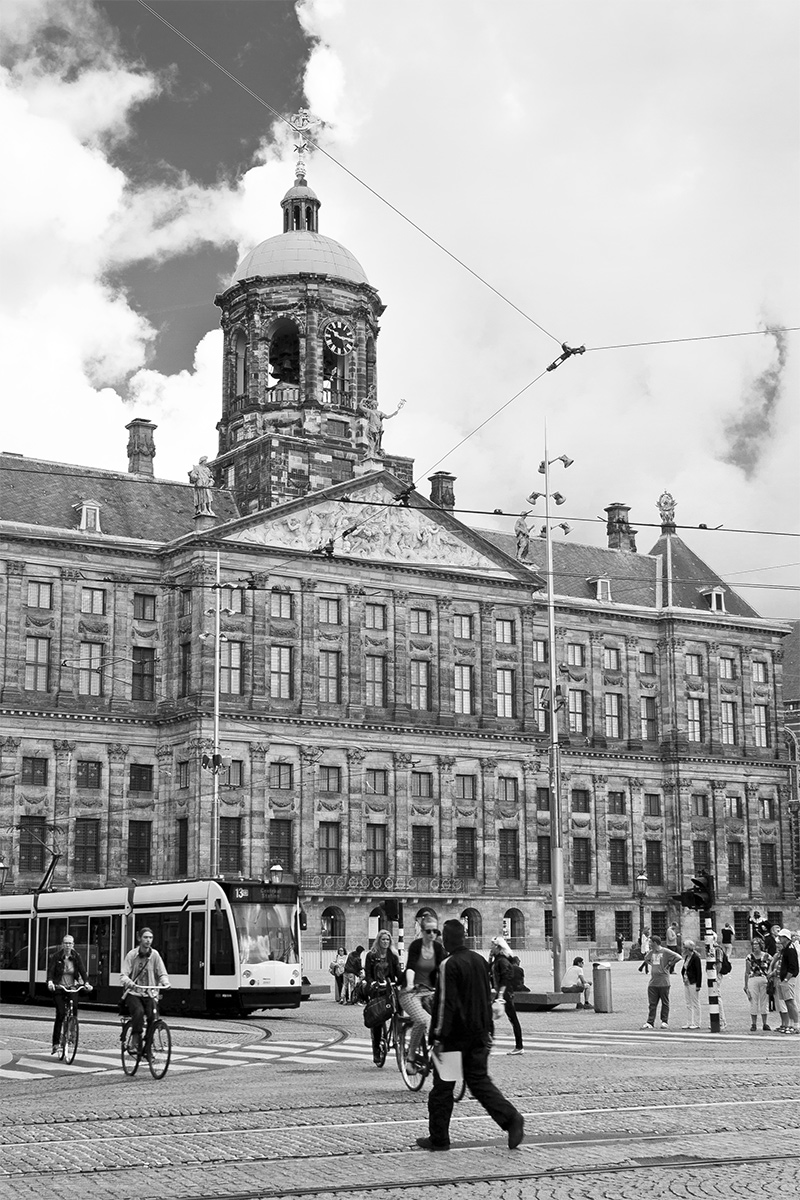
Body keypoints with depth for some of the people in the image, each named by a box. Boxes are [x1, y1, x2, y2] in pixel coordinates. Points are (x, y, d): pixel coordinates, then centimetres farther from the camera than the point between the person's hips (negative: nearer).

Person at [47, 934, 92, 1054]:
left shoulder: (76, 957, 2)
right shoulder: (56, 956, -2)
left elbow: (82, 971, -4)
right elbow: (51, 970, -11)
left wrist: (86, 983, -21)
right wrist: (50, 981, -30)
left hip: (73, 988, 2)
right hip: (59, 988, -2)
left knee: (74, 1011, -15)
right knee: (60, 1014, -11)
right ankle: (56, 1043, -6)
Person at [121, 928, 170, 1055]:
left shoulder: (155, 955, 1)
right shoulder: (132, 954, -5)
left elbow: (162, 973, 1)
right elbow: (123, 975, -10)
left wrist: (165, 982, -22)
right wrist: (128, 982, -33)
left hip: (149, 994, 2)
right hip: (132, 993, -2)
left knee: (153, 1016, -19)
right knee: (139, 1011, -32)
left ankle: (147, 1049, -6)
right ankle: (135, 1038, -13)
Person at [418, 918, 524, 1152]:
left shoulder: (449, 965, -15)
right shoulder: (480, 961, 9)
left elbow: (446, 1003, -18)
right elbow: (488, 998, 15)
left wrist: (439, 1037, -16)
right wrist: (488, 1031, 20)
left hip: (455, 1035, -7)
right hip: (479, 1033, 7)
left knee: (443, 1085, 5)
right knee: (479, 1080, 11)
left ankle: (439, 1138, 11)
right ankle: (511, 1118, -7)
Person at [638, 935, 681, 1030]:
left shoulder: (665, 952, -8)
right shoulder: (650, 952, 11)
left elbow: (678, 957, -12)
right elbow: (646, 959, 33)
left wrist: (669, 965, -9)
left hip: (663, 982, -6)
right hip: (652, 982, 6)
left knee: (665, 1003, 5)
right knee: (652, 1003, 2)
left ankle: (665, 1021, 13)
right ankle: (650, 1023, 3)